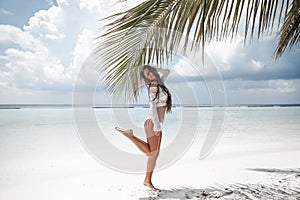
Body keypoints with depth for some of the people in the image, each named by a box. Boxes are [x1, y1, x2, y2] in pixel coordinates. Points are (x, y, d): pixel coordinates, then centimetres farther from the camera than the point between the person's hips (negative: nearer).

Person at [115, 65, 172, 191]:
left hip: (157, 125, 9)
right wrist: (157, 125, -26)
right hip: (153, 124, -8)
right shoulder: (153, 88, -12)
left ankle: (147, 180, 15)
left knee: (155, 154, 8)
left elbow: (167, 72, 25)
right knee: (151, 152, -7)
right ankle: (128, 134, -4)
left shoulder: (159, 84, 12)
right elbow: (152, 107, -21)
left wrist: (153, 68, 16)